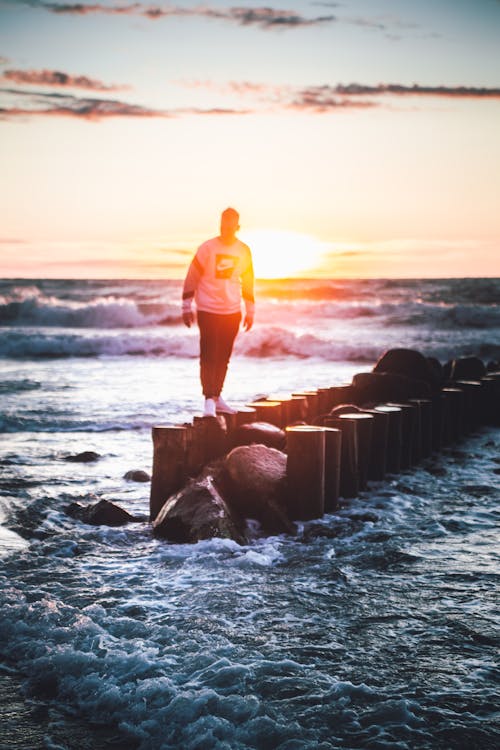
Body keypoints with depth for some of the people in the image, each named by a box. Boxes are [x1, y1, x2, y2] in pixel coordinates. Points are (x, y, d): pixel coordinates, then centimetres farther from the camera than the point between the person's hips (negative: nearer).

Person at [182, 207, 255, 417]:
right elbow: (191, 277, -4)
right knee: (208, 356, -9)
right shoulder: (207, 248, -8)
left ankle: (217, 396, 22)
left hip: (232, 312, 4)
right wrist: (187, 307, -5)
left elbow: (248, 282, 16)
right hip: (208, 311, -4)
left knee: (223, 358, 11)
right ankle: (209, 400, -8)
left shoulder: (244, 251, 5)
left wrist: (250, 311, 17)